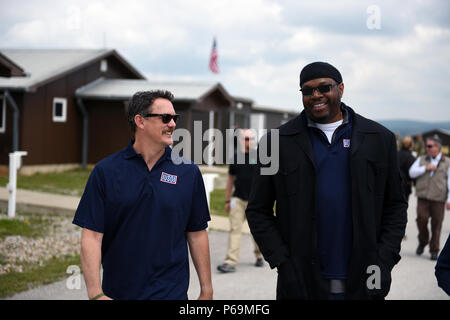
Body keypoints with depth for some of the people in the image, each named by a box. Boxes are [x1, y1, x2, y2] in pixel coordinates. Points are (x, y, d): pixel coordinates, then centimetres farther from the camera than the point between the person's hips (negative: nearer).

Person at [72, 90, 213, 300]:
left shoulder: (189, 172, 2)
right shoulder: (105, 171, -3)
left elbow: (197, 234, 6)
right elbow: (91, 236, -7)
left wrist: (206, 290, 6)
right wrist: (96, 294, -15)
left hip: (171, 292, 0)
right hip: (117, 292, 0)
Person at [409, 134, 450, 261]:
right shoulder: (421, 160, 17)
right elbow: (412, 172, 6)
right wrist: (425, 168, -8)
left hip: (438, 198, -2)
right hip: (423, 197, 2)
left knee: (436, 224, -3)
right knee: (421, 219, -11)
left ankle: (434, 251, 8)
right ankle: (423, 242, 15)